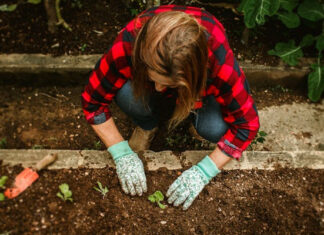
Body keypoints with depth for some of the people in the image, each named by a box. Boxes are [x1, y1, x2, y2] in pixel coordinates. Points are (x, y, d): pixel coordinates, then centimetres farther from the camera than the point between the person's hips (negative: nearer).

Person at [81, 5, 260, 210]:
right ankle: (147, 126, 1)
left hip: (197, 85, 0)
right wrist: (122, 153, -29)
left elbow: (246, 124, -29)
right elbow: (93, 101, -24)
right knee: (126, 94, -33)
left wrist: (204, 171, -33)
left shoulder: (219, 60, -40)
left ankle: (186, 109, 6)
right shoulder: (127, 46, -38)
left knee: (215, 130, -29)